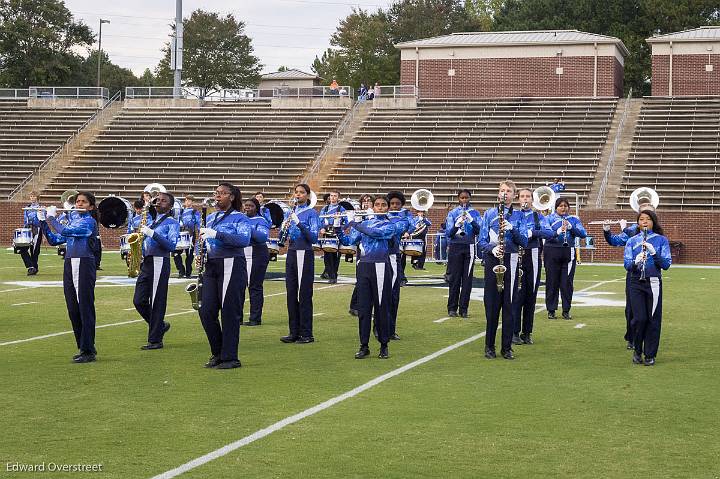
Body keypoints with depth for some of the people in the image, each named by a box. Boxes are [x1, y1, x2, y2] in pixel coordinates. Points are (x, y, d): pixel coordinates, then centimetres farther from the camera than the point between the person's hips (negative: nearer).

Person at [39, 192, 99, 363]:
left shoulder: (89, 221, -7)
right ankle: (83, 347, 18)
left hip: (84, 265, -8)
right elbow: (54, 240, 16)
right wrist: (43, 221, 8)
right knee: (73, 309, 8)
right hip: (69, 266, 8)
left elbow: (66, 231, -20)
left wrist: (52, 217, -7)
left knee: (85, 308, -6)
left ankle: (88, 351, -3)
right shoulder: (72, 221, 17)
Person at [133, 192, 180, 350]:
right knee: (139, 301, 4)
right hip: (146, 264, 8)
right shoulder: (150, 222, 21)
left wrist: (152, 234, -20)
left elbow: (171, 245, -14)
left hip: (159, 263, -8)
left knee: (157, 302, -5)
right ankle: (160, 325, 23)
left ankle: (155, 340, 0)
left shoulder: (172, 223, -1)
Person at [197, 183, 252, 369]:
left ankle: (230, 357, 6)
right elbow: (203, 240, 26)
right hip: (211, 266, 6)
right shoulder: (210, 218, 17)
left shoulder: (239, 218, -2)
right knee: (206, 312, 1)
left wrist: (217, 234, -24)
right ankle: (217, 353, 17)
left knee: (229, 312, -3)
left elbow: (244, 240, -19)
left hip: (231, 266, -6)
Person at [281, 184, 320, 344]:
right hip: (291, 254, 6)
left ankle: (306, 334, 1)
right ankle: (294, 332, 13)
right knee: (291, 294, 6)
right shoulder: (290, 213, 13)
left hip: (305, 254, -6)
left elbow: (314, 238, -14)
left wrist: (299, 224, -24)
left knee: (304, 295, -3)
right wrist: (285, 228, -10)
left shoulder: (311, 213, -4)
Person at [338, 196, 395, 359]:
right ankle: (364, 346, 8)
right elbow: (348, 240, 9)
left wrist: (353, 222, -11)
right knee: (363, 308, 2)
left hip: (380, 268, -3)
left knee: (381, 307, 0)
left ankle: (384, 345, 10)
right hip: (363, 267, 3)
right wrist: (338, 226, -6)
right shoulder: (364, 224, 15)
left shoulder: (389, 226, 2)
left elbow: (374, 232, -16)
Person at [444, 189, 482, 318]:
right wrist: (457, 224, -21)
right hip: (455, 248, -1)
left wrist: (471, 220, -19)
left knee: (467, 279, 0)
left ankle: (463, 309, 6)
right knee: (454, 279, 0)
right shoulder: (452, 213, 4)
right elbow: (448, 234, -3)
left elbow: (479, 231, -4)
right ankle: (452, 308, 6)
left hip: (469, 248, 1)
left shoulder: (475, 213, 7)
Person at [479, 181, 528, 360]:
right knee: (491, 304, 0)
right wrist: (492, 248, -15)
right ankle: (489, 346, 8)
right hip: (492, 260, 0)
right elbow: (482, 241, 5)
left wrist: (512, 228, -15)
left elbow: (524, 242, 0)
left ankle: (507, 347, 7)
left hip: (511, 261, 0)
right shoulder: (489, 214, 9)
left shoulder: (519, 216, 9)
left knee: (509, 305, 1)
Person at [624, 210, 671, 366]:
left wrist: (653, 252, -20)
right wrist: (636, 261, -23)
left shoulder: (661, 240, 3)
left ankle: (650, 355, 11)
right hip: (636, 284, 0)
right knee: (639, 318, -7)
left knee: (653, 319, 0)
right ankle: (637, 351, 14)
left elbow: (666, 264, -5)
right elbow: (627, 265, -1)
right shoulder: (632, 241, 7)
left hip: (653, 283, 0)